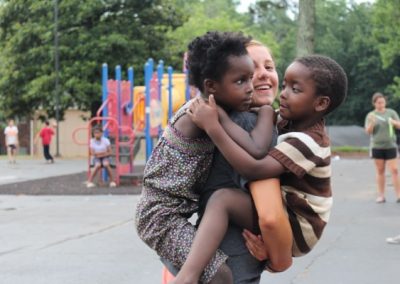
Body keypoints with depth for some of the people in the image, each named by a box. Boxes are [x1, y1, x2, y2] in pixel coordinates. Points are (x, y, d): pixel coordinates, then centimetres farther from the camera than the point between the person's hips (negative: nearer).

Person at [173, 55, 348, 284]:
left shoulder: (307, 142, -23)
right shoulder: (292, 121, 2)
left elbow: (253, 169, -33)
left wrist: (212, 126, -34)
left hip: (298, 230, -10)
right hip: (285, 216, 10)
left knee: (222, 199, -29)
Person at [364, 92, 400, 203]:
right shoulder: (371, 115, 5)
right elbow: (368, 131, -2)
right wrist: (372, 123, -22)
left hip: (390, 145, -1)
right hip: (377, 146, 1)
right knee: (380, 171, 4)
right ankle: (381, 195, 8)